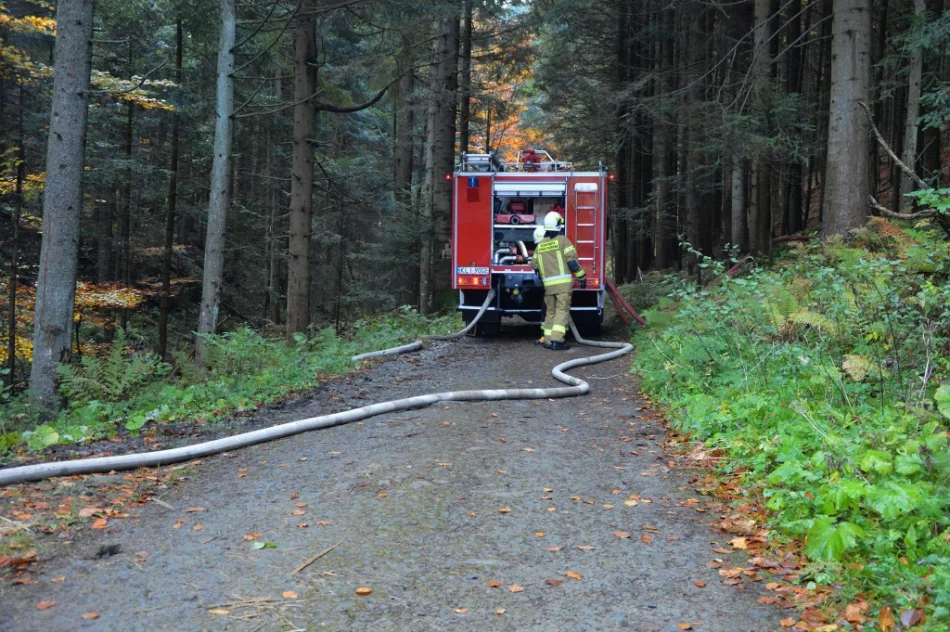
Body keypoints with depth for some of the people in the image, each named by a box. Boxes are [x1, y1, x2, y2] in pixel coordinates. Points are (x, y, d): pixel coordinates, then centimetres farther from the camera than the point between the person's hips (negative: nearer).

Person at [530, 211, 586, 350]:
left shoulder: (540, 245, 11)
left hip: (548, 284, 5)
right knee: (562, 310, -5)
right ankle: (557, 340, -14)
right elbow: (572, 260, -9)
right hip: (563, 282, -4)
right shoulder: (562, 240, -3)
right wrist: (581, 277, -3)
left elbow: (534, 265, 11)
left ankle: (547, 340, 13)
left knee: (550, 311, 13)